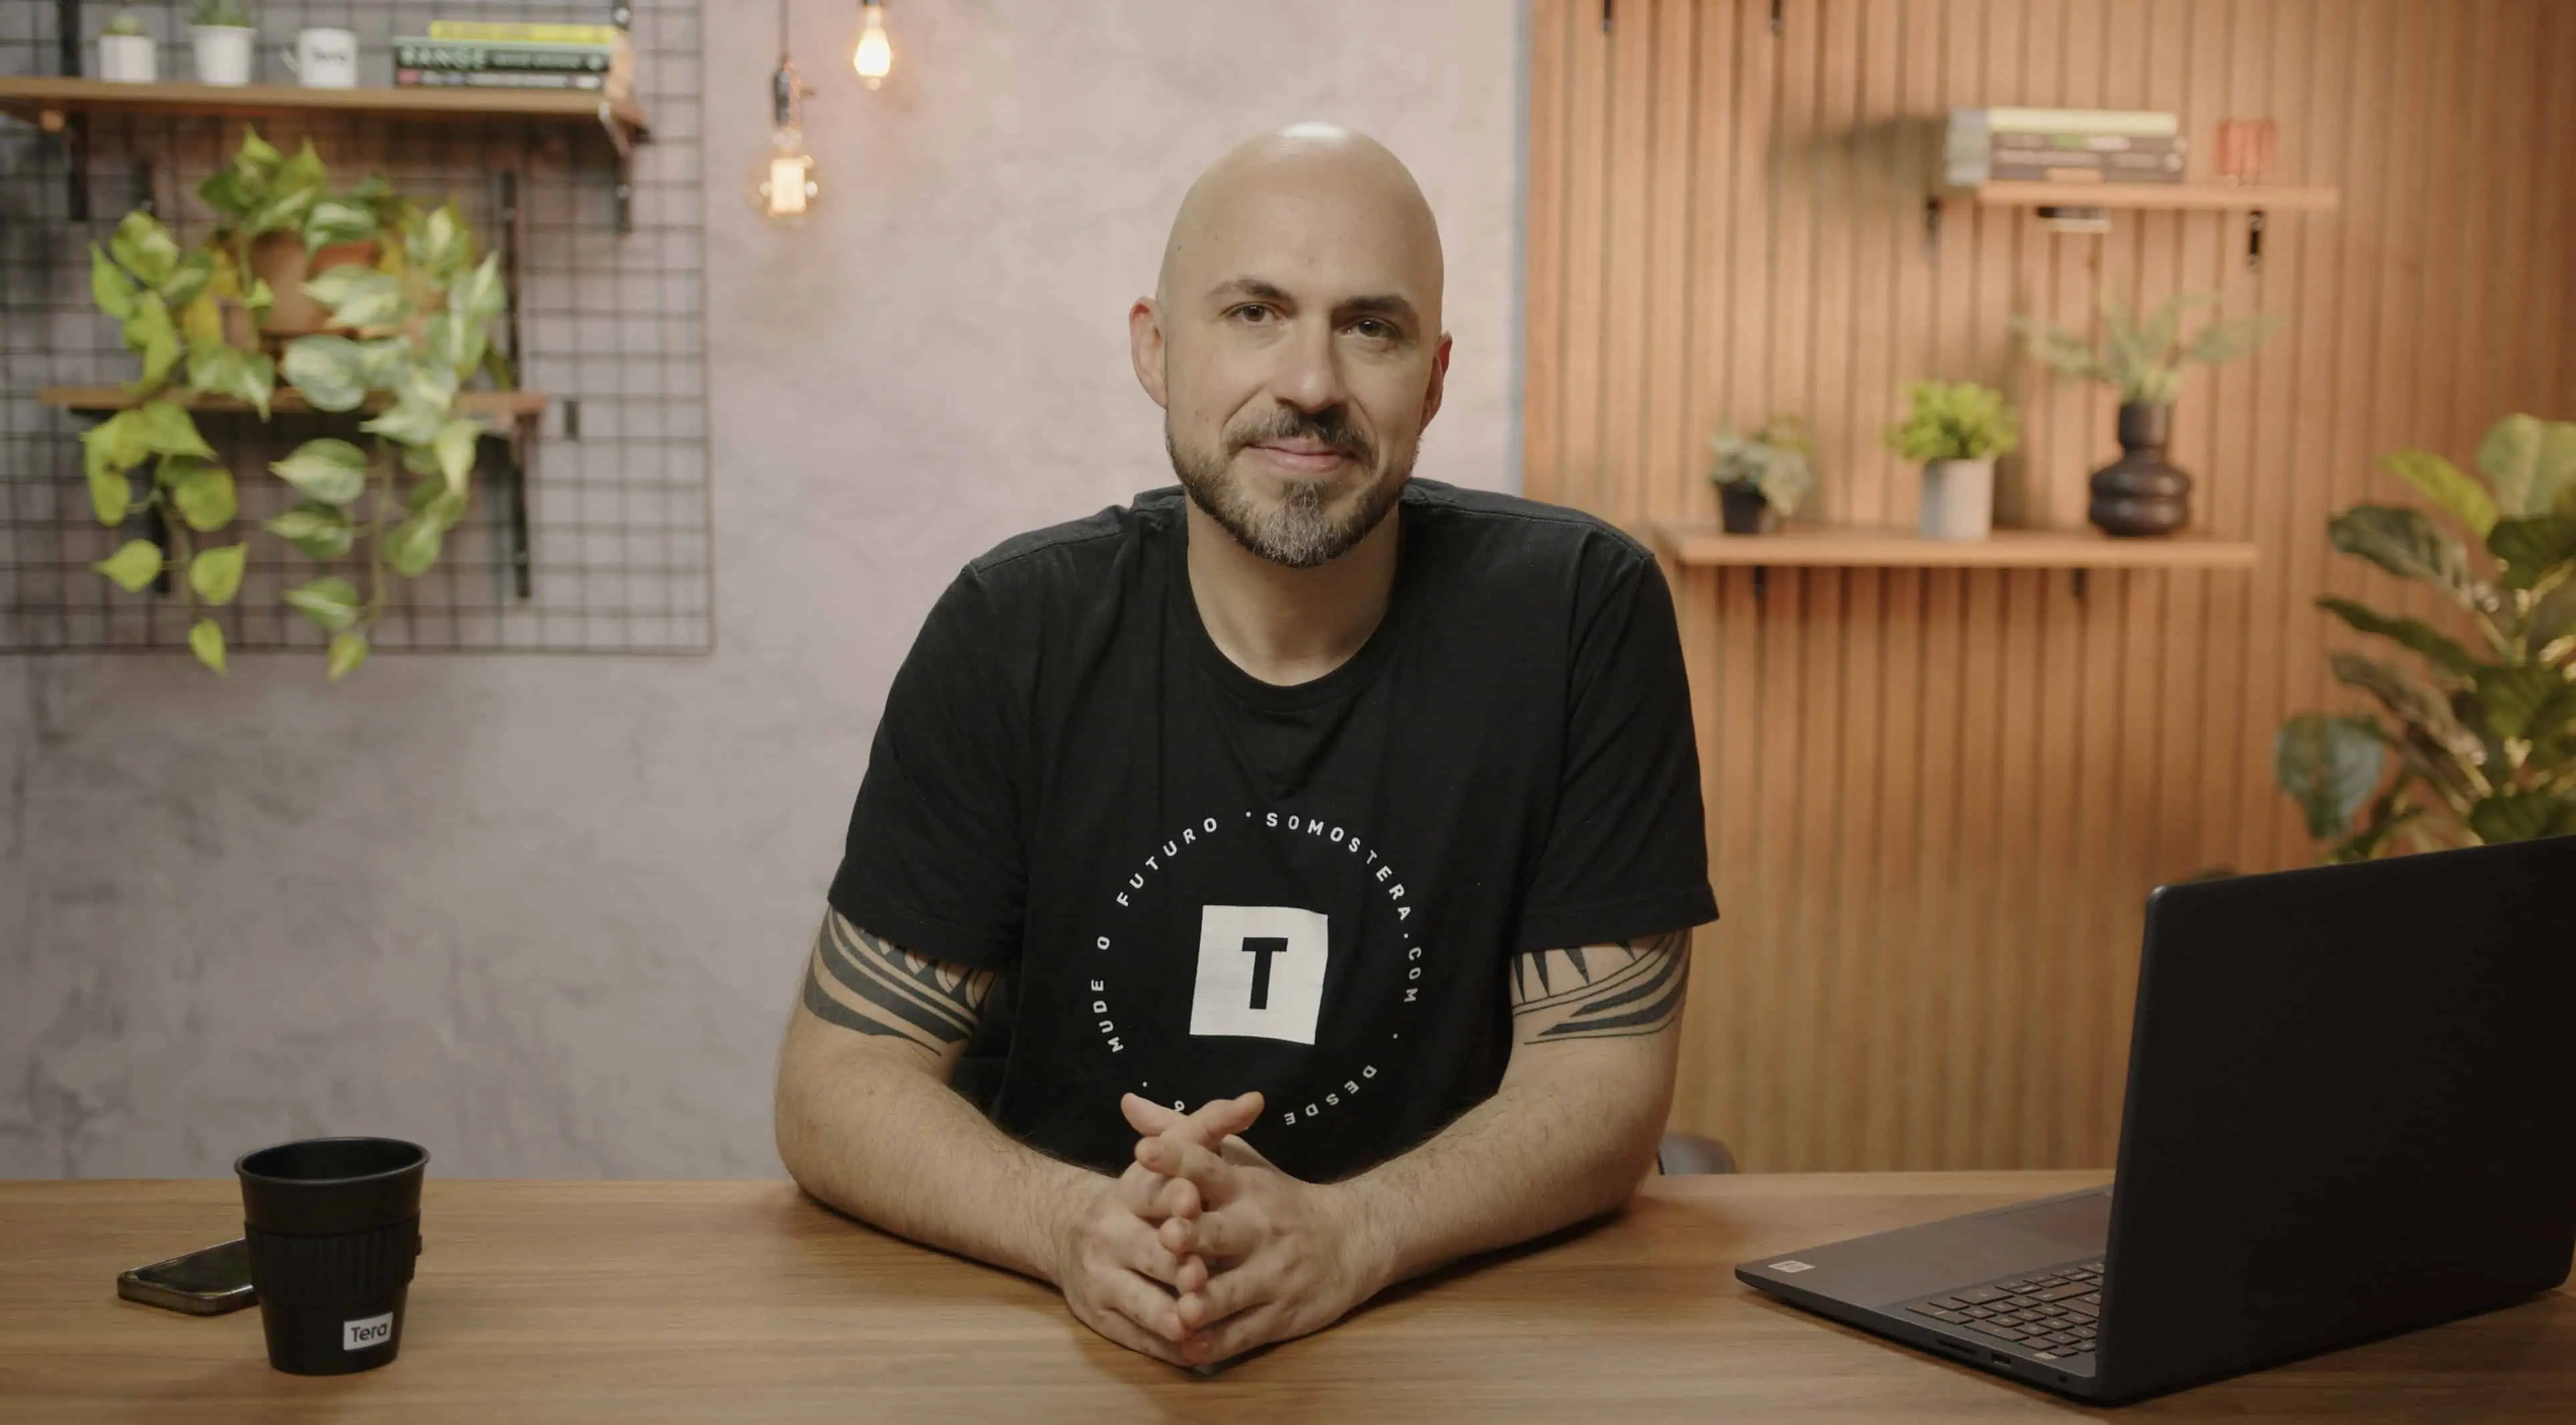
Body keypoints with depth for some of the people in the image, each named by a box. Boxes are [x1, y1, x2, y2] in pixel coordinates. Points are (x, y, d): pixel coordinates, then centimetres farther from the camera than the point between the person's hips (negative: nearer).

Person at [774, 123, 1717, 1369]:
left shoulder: (1579, 614, -8)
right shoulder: (1015, 633, -6)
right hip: (1066, 1352, 1)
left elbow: (1603, 1071, -7)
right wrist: (1077, 1228, -24)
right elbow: (836, 1080, -5)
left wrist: (1345, 1235, -26)